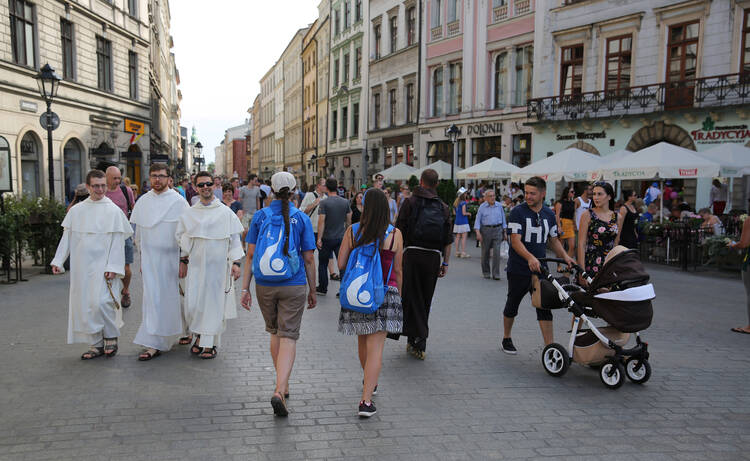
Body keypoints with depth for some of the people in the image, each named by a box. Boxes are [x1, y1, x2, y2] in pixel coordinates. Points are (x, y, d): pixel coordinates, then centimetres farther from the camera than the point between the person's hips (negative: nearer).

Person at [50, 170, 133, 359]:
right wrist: (58, 261, 5)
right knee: (84, 305, 5)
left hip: (102, 265, -4)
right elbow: (67, 237, 12)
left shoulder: (113, 210, -2)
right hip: (82, 266, 4)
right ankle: (96, 344, 16)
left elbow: (117, 241, -5)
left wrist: (112, 267, -11)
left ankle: (111, 338, 6)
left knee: (100, 301, -16)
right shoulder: (76, 210, 8)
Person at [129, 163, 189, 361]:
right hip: (150, 259, 3)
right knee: (153, 298, 2)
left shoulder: (178, 201, -5)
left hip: (171, 257, -3)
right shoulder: (143, 201, 7)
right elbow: (139, 233, 15)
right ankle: (154, 344, 10)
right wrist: (142, 258, 14)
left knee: (171, 297, 3)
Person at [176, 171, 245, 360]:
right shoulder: (189, 213, 7)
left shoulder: (226, 212, 0)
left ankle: (209, 343, 12)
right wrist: (183, 261, 11)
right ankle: (200, 336, 24)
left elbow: (234, 239, 1)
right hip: (195, 265, 2)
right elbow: (183, 240, 15)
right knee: (193, 303, 0)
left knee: (213, 302, 1)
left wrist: (235, 262, -5)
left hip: (218, 265, -2)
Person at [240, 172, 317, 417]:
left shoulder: (259, 217, 0)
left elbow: (250, 255, -2)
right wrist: (313, 291, 8)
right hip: (293, 286, -2)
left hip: (264, 286, 2)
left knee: (275, 333, 19)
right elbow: (309, 259, -1)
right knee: (288, 337, -1)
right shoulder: (302, 218, -3)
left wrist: (245, 288, 2)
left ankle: (283, 386, 31)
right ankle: (280, 390, -16)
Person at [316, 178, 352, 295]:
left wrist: (319, 238, -11)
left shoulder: (324, 203, -12)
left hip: (327, 238, -3)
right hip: (341, 238, 3)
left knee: (323, 264, 12)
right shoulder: (345, 202, 1)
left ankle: (322, 288, 19)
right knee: (343, 264, 5)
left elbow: (321, 221, -15)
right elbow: (349, 220, 8)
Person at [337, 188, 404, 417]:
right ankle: (366, 400, -6)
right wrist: (398, 295, 15)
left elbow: (341, 264, -4)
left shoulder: (352, 231, -4)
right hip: (385, 294, -2)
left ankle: (368, 381, 46)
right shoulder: (395, 234, -6)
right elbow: (398, 271, 1)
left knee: (363, 340, 22)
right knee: (376, 347, -1)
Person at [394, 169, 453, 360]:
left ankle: (419, 341, -2)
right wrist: (445, 263, 12)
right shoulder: (443, 207, 9)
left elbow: (399, 231, -6)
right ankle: (415, 341, 18)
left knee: (412, 297, 4)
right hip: (434, 257, 3)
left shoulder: (410, 202, -1)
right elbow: (448, 239, 7)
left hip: (412, 254, -3)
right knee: (425, 299, 13)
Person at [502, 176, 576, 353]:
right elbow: (515, 241, -18)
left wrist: (565, 256, 0)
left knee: (545, 308, -2)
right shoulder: (518, 212, -10)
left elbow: (553, 239, 17)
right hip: (518, 270, -3)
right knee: (512, 305, 11)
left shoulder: (549, 214, 7)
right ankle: (506, 339, 31)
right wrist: (530, 257, -33)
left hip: (540, 269, 4)